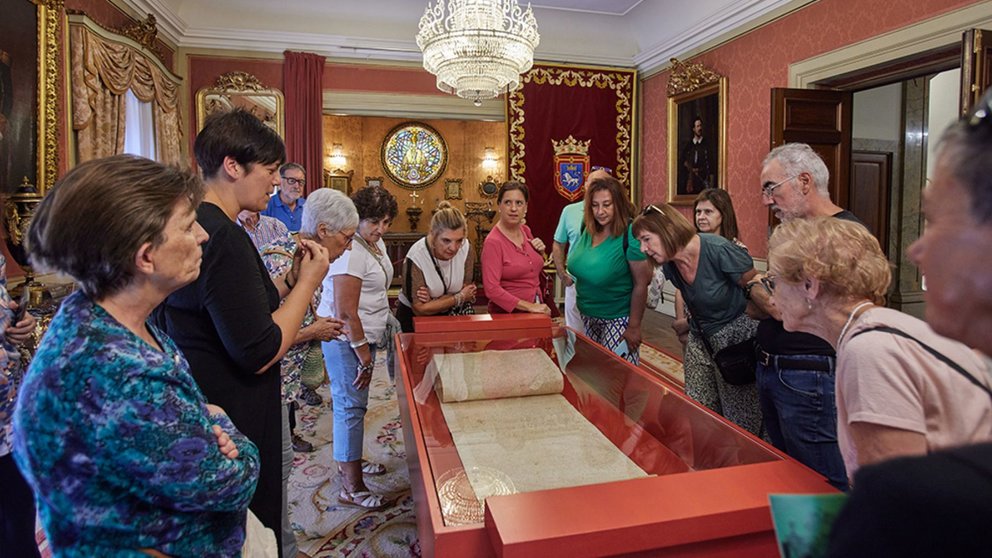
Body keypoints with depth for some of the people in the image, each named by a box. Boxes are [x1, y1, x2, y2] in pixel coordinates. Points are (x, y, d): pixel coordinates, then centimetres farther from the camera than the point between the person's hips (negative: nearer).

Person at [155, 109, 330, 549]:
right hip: (233, 428, -10)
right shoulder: (224, 237, -24)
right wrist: (308, 282, -14)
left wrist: (288, 280, 2)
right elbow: (260, 354, -24)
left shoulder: (194, 224, 6)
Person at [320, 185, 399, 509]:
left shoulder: (376, 244, 9)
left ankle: (349, 461, 37)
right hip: (346, 340, -9)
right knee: (351, 405, -3)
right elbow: (345, 312, -24)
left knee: (352, 403, 20)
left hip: (365, 336, 10)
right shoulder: (350, 252, -22)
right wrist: (364, 356, -19)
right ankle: (351, 488, 8)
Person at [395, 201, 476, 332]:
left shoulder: (465, 248, -13)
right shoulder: (415, 257, -25)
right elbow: (420, 309, -19)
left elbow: (466, 290, -5)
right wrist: (458, 298, -16)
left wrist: (434, 301, -20)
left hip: (449, 314, 3)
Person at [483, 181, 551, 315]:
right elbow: (492, 289, -23)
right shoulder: (493, 242, -16)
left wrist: (540, 252, -3)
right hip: (507, 313, -6)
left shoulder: (526, 230, 3)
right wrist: (529, 306, -25)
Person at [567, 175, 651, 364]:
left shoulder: (630, 235, -20)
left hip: (617, 319, -6)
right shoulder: (588, 229, -2)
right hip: (587, 316, 6)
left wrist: (634, 326, -15)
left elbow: (641, 284, -18)